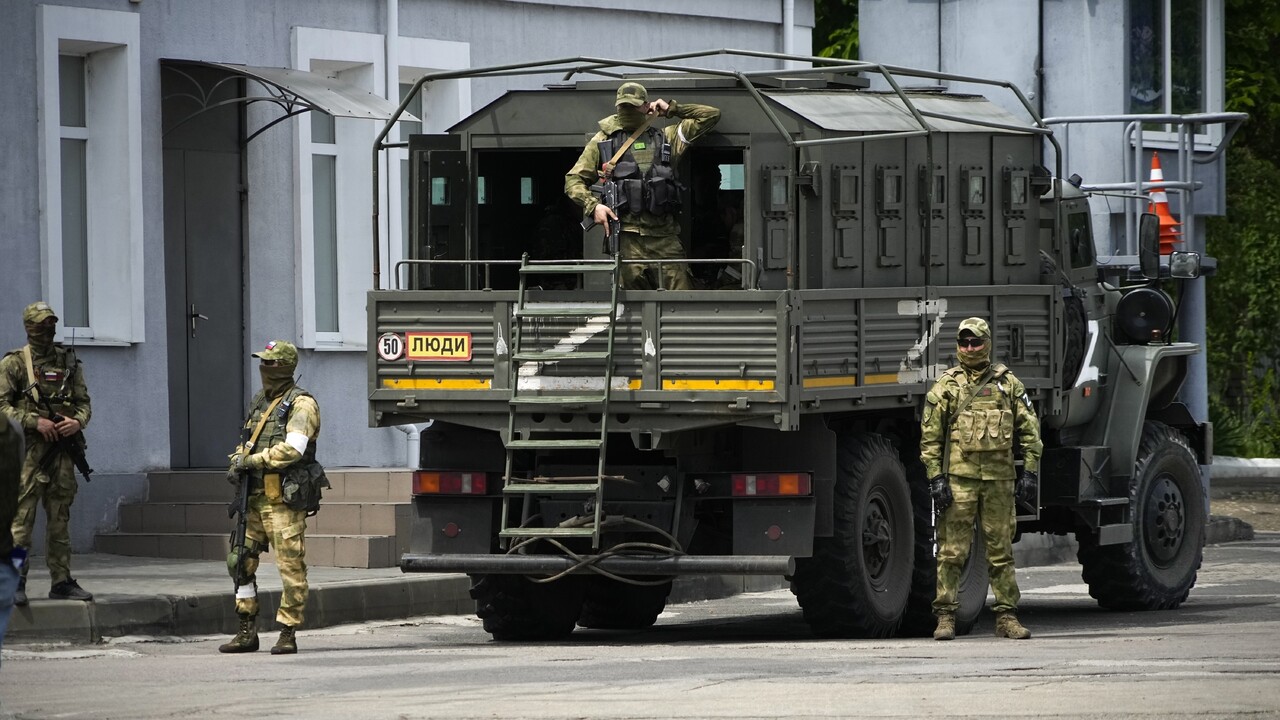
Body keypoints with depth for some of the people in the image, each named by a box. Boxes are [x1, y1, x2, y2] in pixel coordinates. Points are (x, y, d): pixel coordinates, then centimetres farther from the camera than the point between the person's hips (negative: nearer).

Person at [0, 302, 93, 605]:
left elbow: (84, 402, 16)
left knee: (60, 519, 8)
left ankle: (62, 582, 13)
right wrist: (35, 422, -16)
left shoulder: (68, 361, 14)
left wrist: (77, 422, -6)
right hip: (28, 447, -4)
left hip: (62, 447, 5)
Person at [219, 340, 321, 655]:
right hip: (255, 497, 9)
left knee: (291, 567, -5)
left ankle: (288, 634, -2)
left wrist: (253, 461, -16)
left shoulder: (301, 404, -8)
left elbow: (293, 449, -20)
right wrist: (237, 462, 4)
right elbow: (247, 442, 26)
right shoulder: (260, 402, 18)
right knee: (240, 561, 7)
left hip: (284, 499, -9)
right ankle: (247, 632, 14)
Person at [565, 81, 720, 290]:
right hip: (627, 235, -1)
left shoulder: (666, 138, 19)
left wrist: (671, 109, 17)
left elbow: (711, 116, 21)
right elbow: (574, 180, 13)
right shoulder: (603, 141, 15)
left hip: (664, 233, 1)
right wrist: (593, 205, -5)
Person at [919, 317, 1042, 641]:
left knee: (1001, 550, 6)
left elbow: (1029, 430, 12)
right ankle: (945, 616, -1)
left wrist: (1029, 472, 4)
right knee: (952, 550, -4)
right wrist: (935, 478, -5)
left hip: (999, 478, 2)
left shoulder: (1008, 383, 10)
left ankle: (1006, 616, 10)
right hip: (959, 477, -2)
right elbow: (930, 436, 3)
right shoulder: (946, 386, 6)